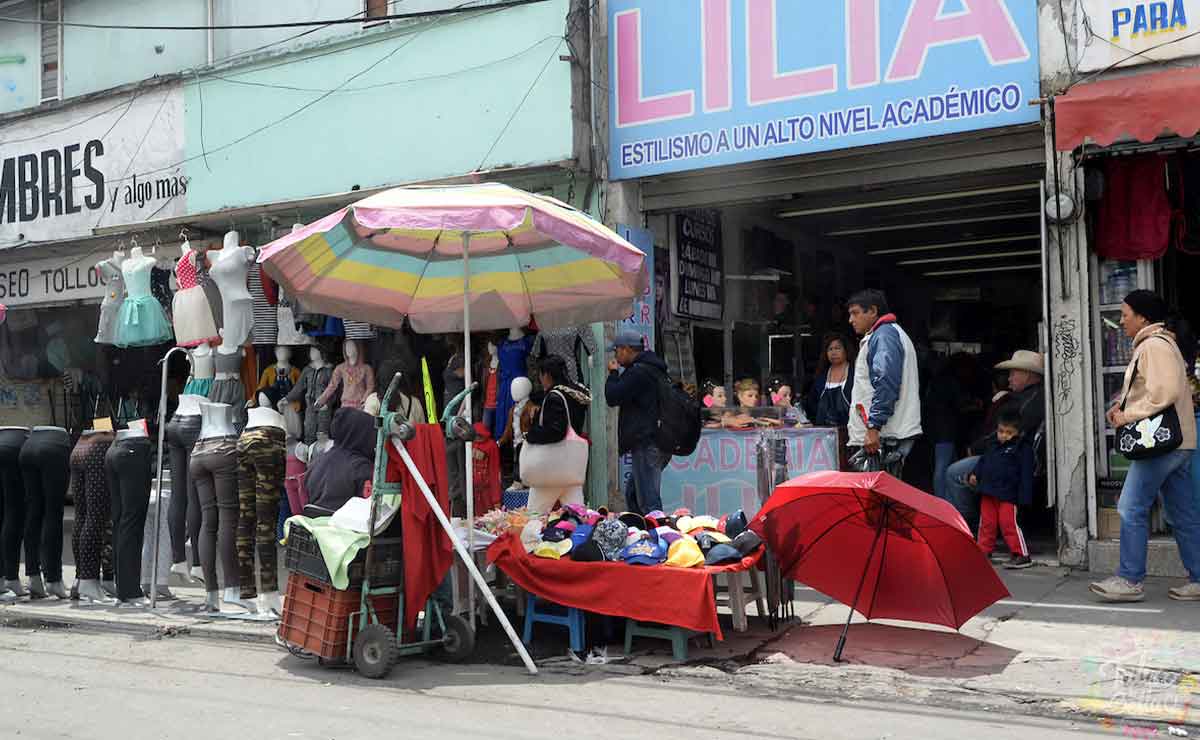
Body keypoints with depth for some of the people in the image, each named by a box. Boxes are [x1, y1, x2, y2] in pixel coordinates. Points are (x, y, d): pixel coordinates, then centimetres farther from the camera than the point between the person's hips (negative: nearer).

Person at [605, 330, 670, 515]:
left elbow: (612, 397, -12)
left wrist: (613, 373, 2)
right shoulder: (654, 369, 20)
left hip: (646, 445, -11)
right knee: (632, 494, 18)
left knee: (649, 502, -12)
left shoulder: (639, 372, -13)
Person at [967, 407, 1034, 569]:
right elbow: (983, 461, 27)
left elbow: (1026, 474, -9)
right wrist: (975, 474, 8)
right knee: (986, 523, 11)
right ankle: (983, 552, 21)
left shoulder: (1023, 448, -6)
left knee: (1009, 524, -9)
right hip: (988, 492, 7)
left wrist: (1023, 498, -14)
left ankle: (1022, 555, -1)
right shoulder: (993, 446, 14)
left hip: (1008, 495, -6)